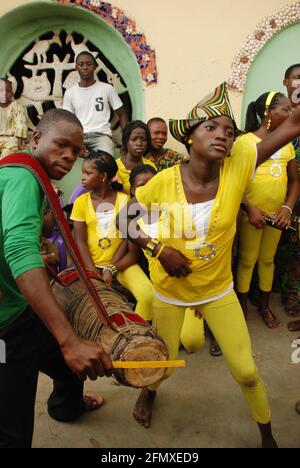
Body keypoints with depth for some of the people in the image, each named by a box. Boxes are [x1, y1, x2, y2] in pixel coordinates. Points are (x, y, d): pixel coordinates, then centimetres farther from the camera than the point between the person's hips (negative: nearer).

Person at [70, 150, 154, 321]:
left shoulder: (124, 200, 2)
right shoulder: (81, 202, 3)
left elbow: (127, 238, -4)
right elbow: (80, 242, -2)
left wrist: (111, 268, -15)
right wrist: (94, 274, -15)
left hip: (121, 262, 0)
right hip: (91, 263, 1)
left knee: (148, 295, -23)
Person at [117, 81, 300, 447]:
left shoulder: (237, 169, -16)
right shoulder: (164, 181, -18)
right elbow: (124, 219, -7)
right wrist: (159, 249, -20)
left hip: (218, 290, 1)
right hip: (170, 290, -1)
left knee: (246, 371, 9)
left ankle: (267, 436, 40)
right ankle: (149, 391, 57)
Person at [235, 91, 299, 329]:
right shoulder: (245, 142, -9)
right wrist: (250, 209, -19)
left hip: (276, 214, 5)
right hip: (251, 214, -5)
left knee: (268, 259, 16)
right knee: (247, 260, 7)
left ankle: (264, 305, 33)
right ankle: (242, 307, 25)